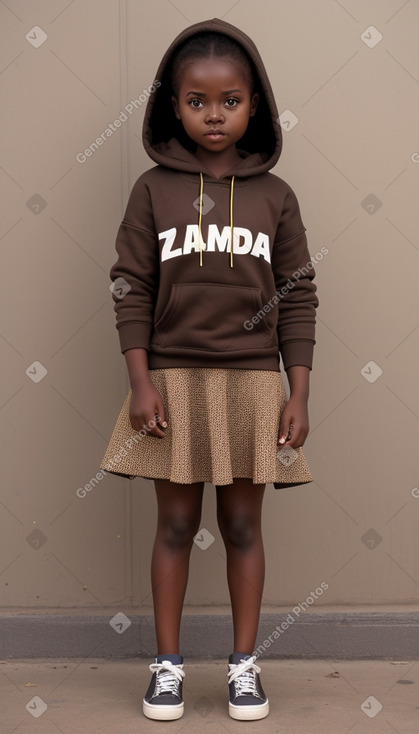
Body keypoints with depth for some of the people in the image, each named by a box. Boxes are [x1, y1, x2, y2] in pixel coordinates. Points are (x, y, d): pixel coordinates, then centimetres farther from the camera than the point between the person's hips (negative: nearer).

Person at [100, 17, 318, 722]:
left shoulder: (275, 197, 2)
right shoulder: (153, 190, 0)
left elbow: (297, 299, 3)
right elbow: (131, 291, -1)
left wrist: (297, 395, -1)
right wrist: (141, 383, -8)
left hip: (252, 382, 1)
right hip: (173, 380, 0)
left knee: (243, 524, 8)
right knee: (175, 524, 7)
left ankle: (244, 663, 22)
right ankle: (167, 663, 21)